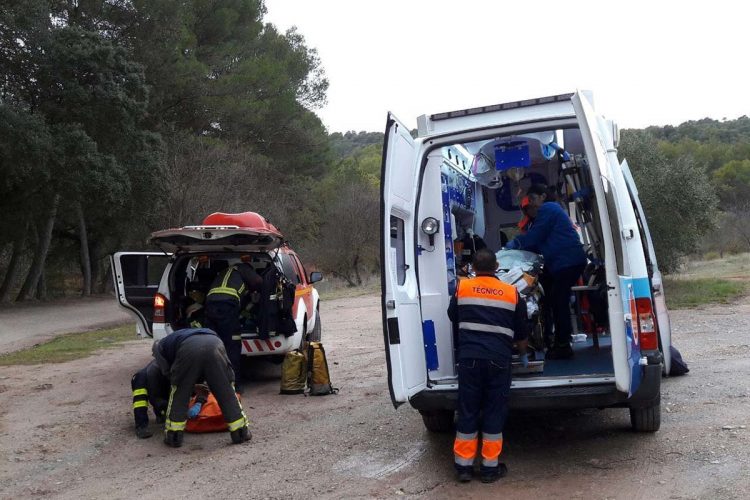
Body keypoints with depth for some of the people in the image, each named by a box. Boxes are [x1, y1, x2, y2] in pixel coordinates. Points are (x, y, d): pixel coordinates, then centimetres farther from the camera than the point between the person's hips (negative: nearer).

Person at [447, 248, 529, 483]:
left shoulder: (462, 287, 4)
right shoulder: (512, 293, 6)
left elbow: (453, 316, 21)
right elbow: (521, 333, 14)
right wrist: (523, 354, 33)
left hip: (469, 358, 0)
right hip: (498, 360, 0)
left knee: (467, 412, 9)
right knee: (495, 413, 8)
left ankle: (463, 465, 16)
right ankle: (490, 467, 14)